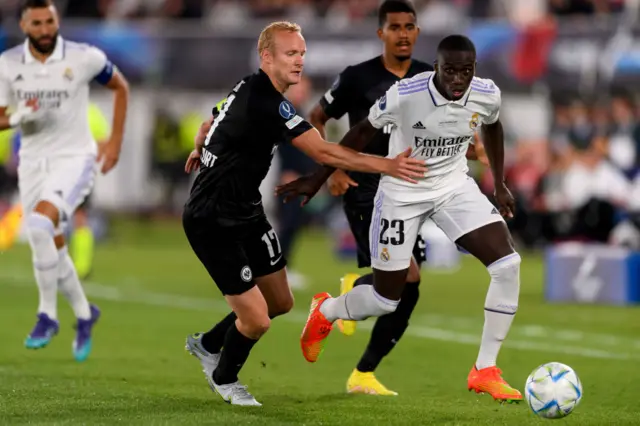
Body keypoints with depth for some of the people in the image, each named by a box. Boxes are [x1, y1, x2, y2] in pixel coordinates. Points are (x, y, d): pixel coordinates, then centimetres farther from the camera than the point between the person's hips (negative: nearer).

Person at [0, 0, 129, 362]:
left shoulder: (84, 58, -9)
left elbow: (120, 87, 8)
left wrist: (116, 141, 3)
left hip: (74, 157, -4)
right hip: (33, 162, 4)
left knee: (41, 224, -27)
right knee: (53, 248, 10)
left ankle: (48, 314, -15)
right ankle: (84, 313, 33)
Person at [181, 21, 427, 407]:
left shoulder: (251, 88, 4)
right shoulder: (266, 103, -26)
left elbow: (211, 124, 24)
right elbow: (323, 152, -29)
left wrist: (201, 150, 46)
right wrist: (388, 166, -30)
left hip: (246, 212, 10)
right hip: (212, 223, -10)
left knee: (280, 302, 14)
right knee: (256, 320, -9)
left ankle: (207, 345, 37)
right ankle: (224, 378, 21)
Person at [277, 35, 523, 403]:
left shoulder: (487, 95, -16)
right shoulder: (405, 95, -28)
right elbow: (363, 132, -11)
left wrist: (499, 183, 12)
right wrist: (318, 180, -6)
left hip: (454, 186, 3)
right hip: (402, 193, -3)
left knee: (508, 264, -17)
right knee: (386, 300, 4)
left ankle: (485, 371, -3)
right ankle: (325, 312, 42)